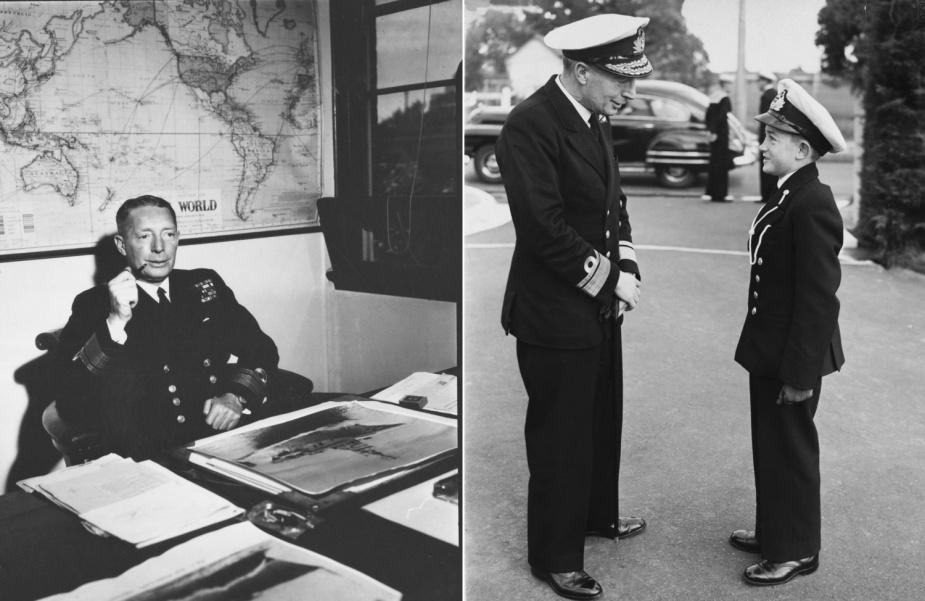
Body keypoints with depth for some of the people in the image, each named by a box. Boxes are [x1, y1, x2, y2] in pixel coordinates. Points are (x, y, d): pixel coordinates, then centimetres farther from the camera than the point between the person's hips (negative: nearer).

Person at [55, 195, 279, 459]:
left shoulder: (206, 285, 14)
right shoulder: (94, 304, 3)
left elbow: (261, 348, 11)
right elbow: (68, 405, -7)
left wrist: (237, 396, -8)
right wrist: (114, 324, -18)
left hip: (226, 438, 2)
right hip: (146, 458, -1)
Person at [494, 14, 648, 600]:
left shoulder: (594, 120, 7)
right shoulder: (530, 125, -21)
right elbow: (545, 226, -25)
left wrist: (626, 269, -1)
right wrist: (604, 280, -15)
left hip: (599, 305, 9)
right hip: (555, 313, -9)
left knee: (603, 422, 22)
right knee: (560, 436, 5)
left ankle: (597, 514, 44)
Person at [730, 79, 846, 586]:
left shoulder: (812, 205, -22)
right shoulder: (788, 196, 7)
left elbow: (819, 297, -24)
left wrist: (800, 372, -22)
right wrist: (768, 354, 17)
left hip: (792, 355, -9)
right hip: (770, 350, 9)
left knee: (790, 449, 5)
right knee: (771, 445, 20)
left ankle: (796, 550, 22)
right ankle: (775, 531, 36)